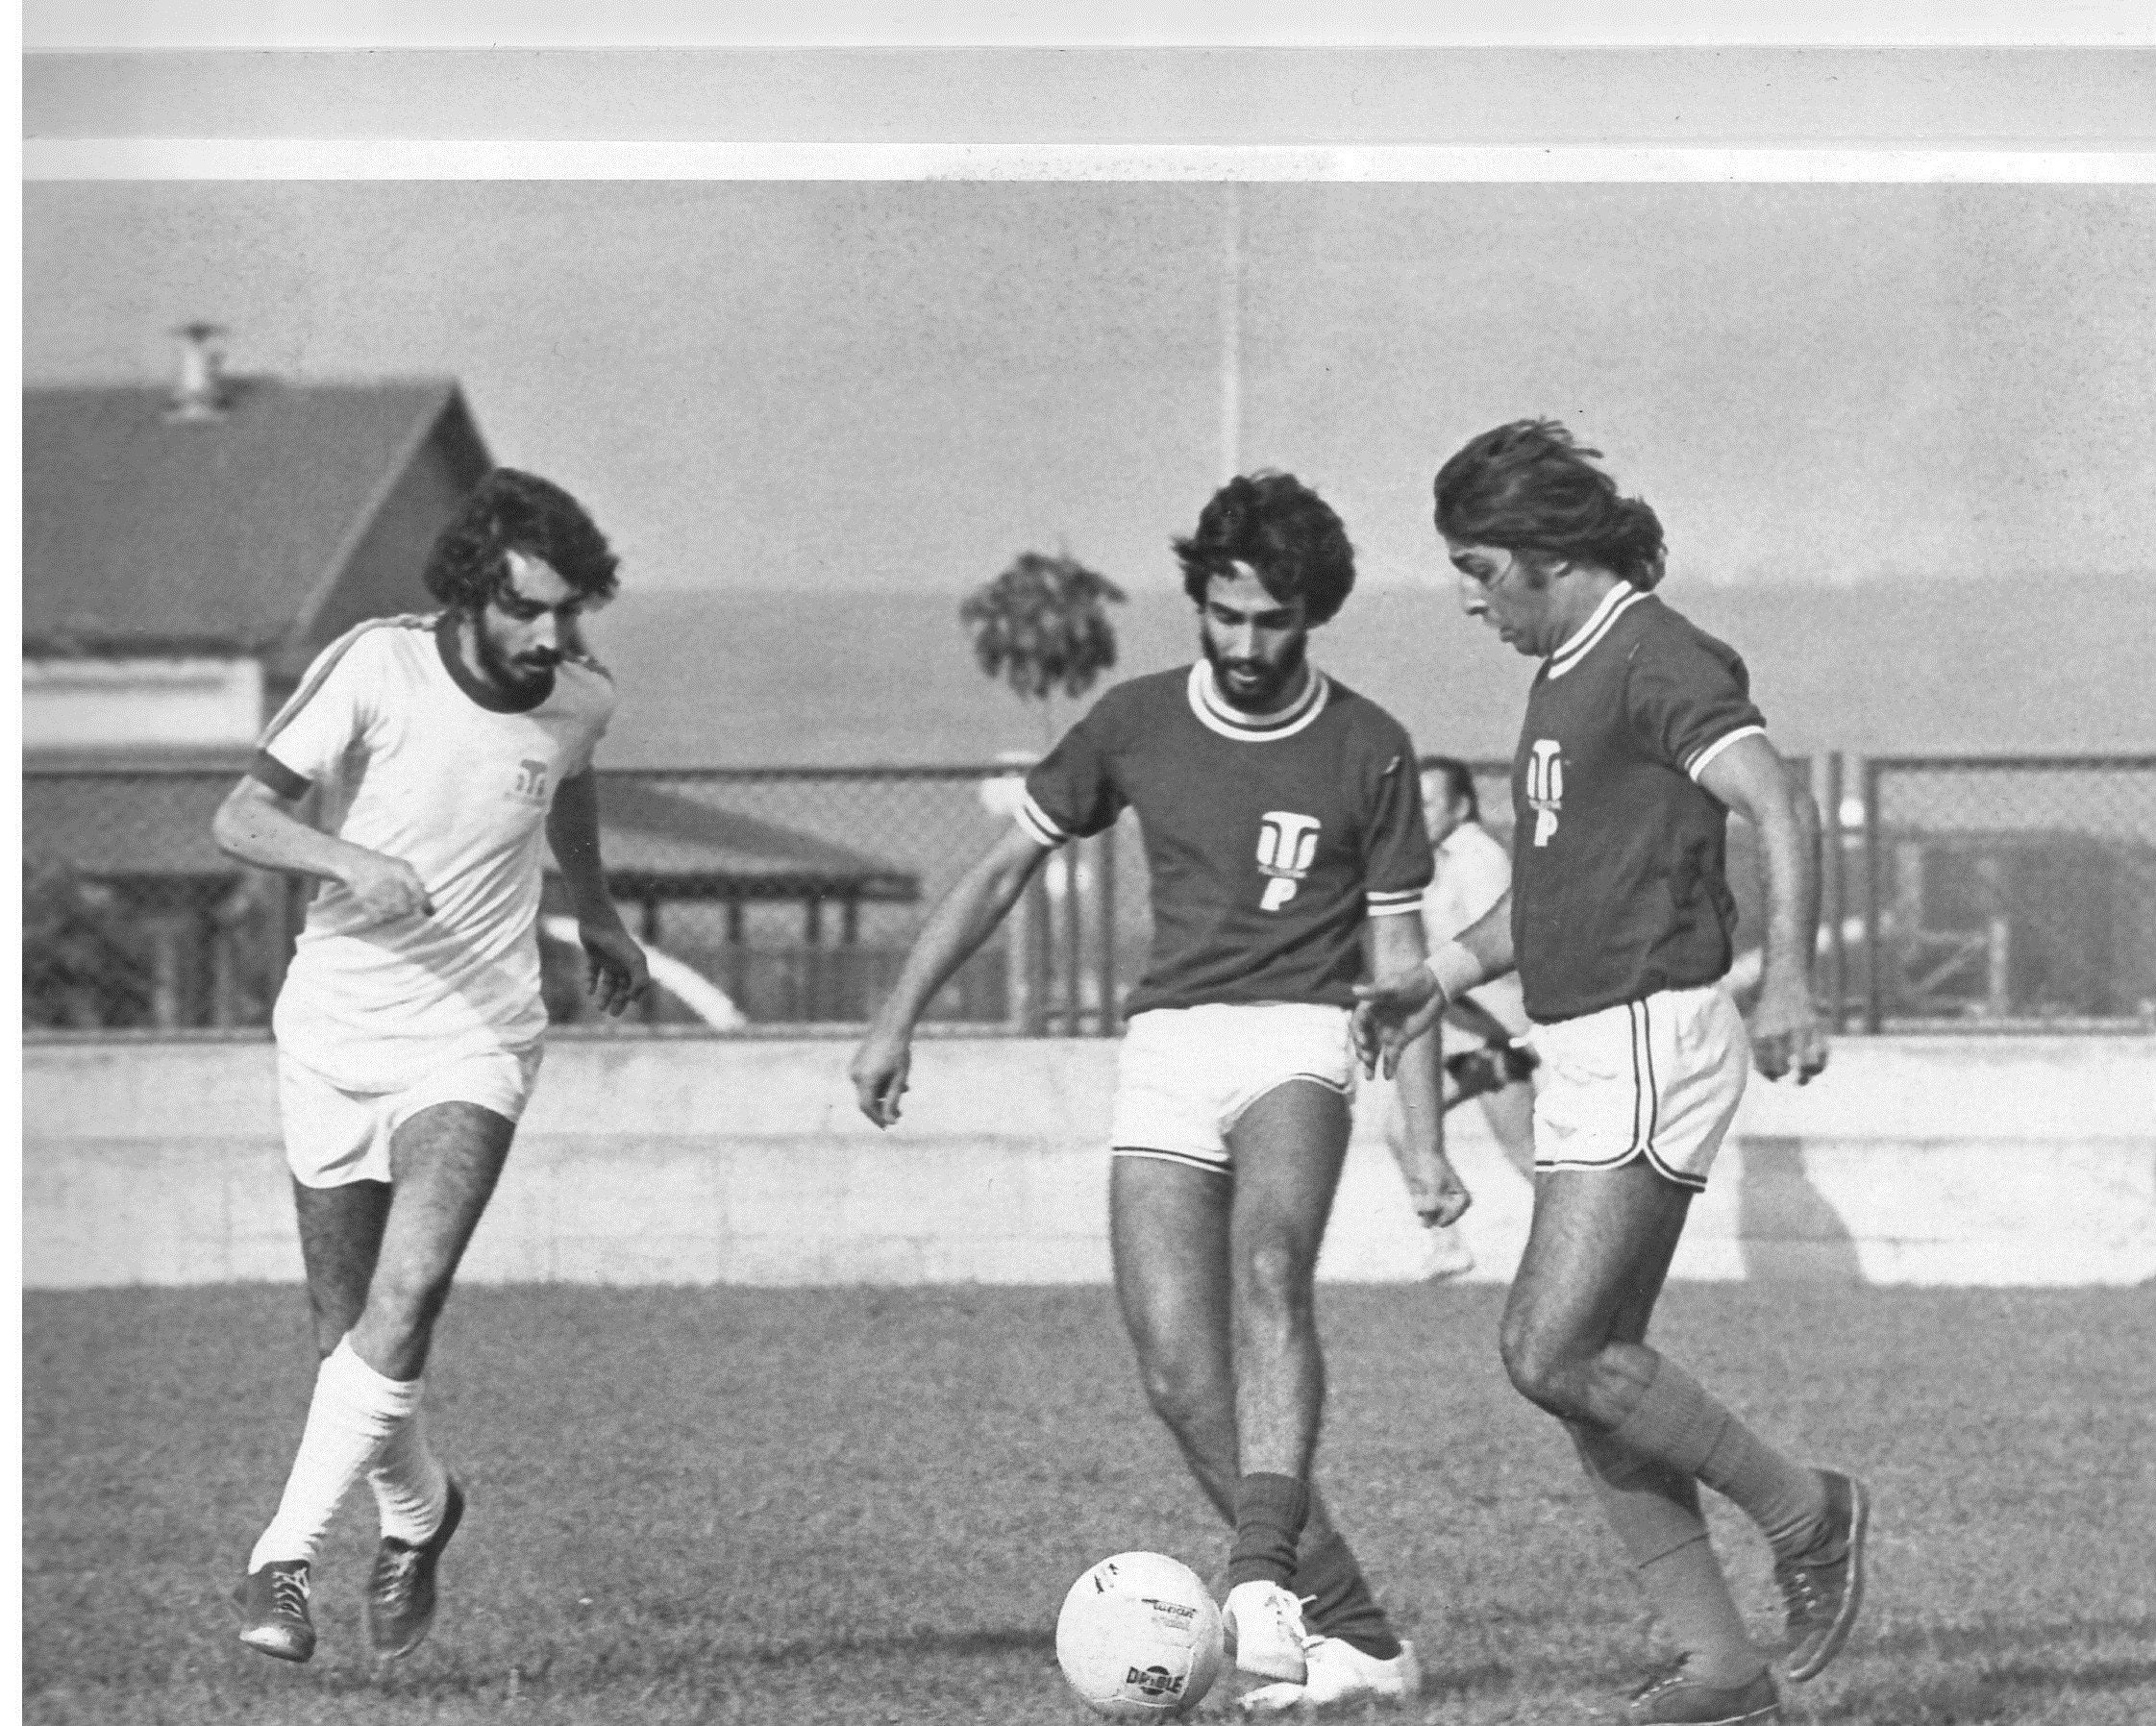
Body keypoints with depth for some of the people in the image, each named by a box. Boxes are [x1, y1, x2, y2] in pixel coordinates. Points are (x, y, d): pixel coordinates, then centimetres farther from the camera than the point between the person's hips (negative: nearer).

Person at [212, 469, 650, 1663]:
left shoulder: (579, 701, -3)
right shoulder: (376, 667, -14)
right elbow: (241, 818, -17)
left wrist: (596, 912, 36)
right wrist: (349, 860, -35)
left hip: (473, 1040, 0)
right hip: (332, 1030, 0)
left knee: (407, 1293, -22)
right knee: (346, 1327, 8)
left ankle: (283, 1560, -19)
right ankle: (416, 1510, 38)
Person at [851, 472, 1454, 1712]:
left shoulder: (1368, 750, 1)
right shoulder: (1136, 725, 6)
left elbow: (1399, 951, 4)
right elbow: (1007, 867, 16)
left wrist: (1425, 1139, -2)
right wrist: (899, 1020, 13)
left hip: (1297, 1040, -3)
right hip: (1166, 1047, 3)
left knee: (1267, 1266, -33)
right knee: (1181, 1374, -10)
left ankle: (1264, 1581, -42)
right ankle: (1356, 1635, -2)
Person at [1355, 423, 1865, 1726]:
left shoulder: (1661, 662, -13)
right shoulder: (1567, 671, 18)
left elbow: (1781, 812, -25)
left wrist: (1789, 981, -38)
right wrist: (1444, 976, 21)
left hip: (1653, 1043, -10)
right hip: (1584, 1056, 10)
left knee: (1551, 1352, -15)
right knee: (1592, 1369, 5)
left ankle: (1806, 1514, -1)